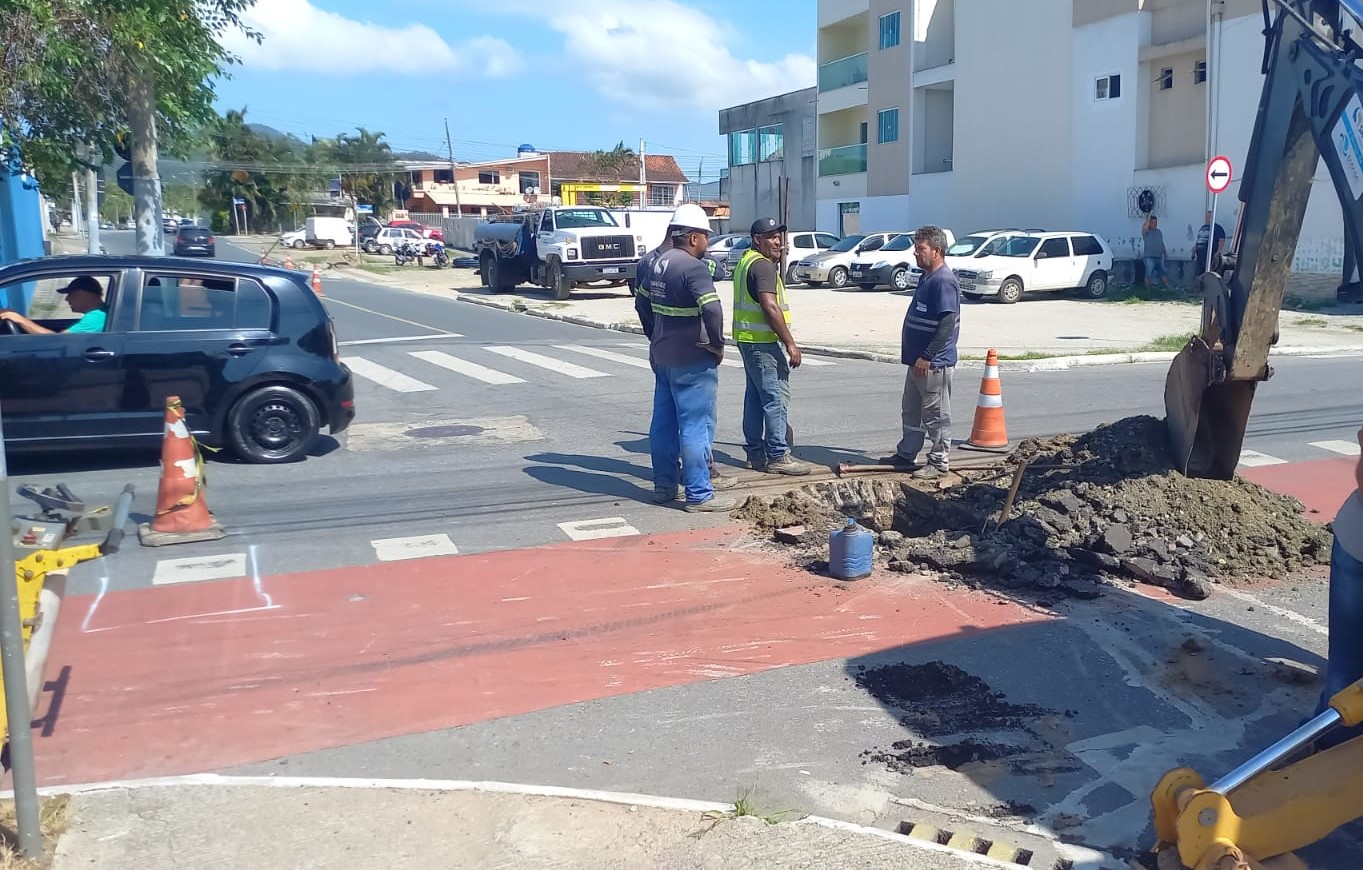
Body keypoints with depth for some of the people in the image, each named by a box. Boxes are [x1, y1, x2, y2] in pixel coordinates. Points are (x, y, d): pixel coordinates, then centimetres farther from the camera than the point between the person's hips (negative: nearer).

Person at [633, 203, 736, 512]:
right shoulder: (692, 267, -18)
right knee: (695, 425, -4)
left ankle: (663, 485, 23)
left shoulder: (650, 262, 9)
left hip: (661, 356, 9)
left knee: (663, 421, 15)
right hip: (693, 360, -9)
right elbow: (712, 310, -28)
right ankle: (699, 494, 0)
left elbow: (642, 304, 19)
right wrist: (718, 345, -15)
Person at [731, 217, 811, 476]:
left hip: (747, 339, 11)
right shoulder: (762, 265, -15)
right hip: (762, 341, -11)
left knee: (755, 396, 14)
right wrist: (790, 343, -22)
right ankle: (777, 456, -7)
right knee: (776, 397, -8)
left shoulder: (746, 261, 17)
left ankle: (755, 452, 19)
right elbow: (770, 307, -23)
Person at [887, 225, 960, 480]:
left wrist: (927, 357, -23)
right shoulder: (927, 278, 12)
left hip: (934, 363, -10)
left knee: (936, 415, 0)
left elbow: (949, 325, -25)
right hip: (918, 360, 10)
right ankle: (906, 454, 29)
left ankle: (939, 462, 10)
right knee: (911, 410, 18)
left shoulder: (944, 281, -19)